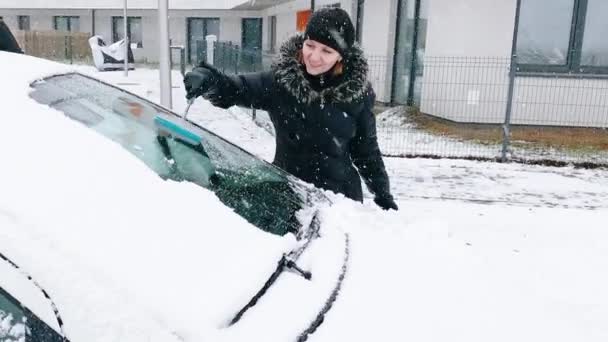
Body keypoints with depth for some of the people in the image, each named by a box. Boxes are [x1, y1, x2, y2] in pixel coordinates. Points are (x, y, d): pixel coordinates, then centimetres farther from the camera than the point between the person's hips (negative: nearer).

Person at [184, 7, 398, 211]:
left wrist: (383, 196, 8)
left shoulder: (356, 93, -4)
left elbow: (366, 150, 5)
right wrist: (208, 79, -35)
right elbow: (231, 89, -12)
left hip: (339, 195, 0)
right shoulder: (281, 80, -5)